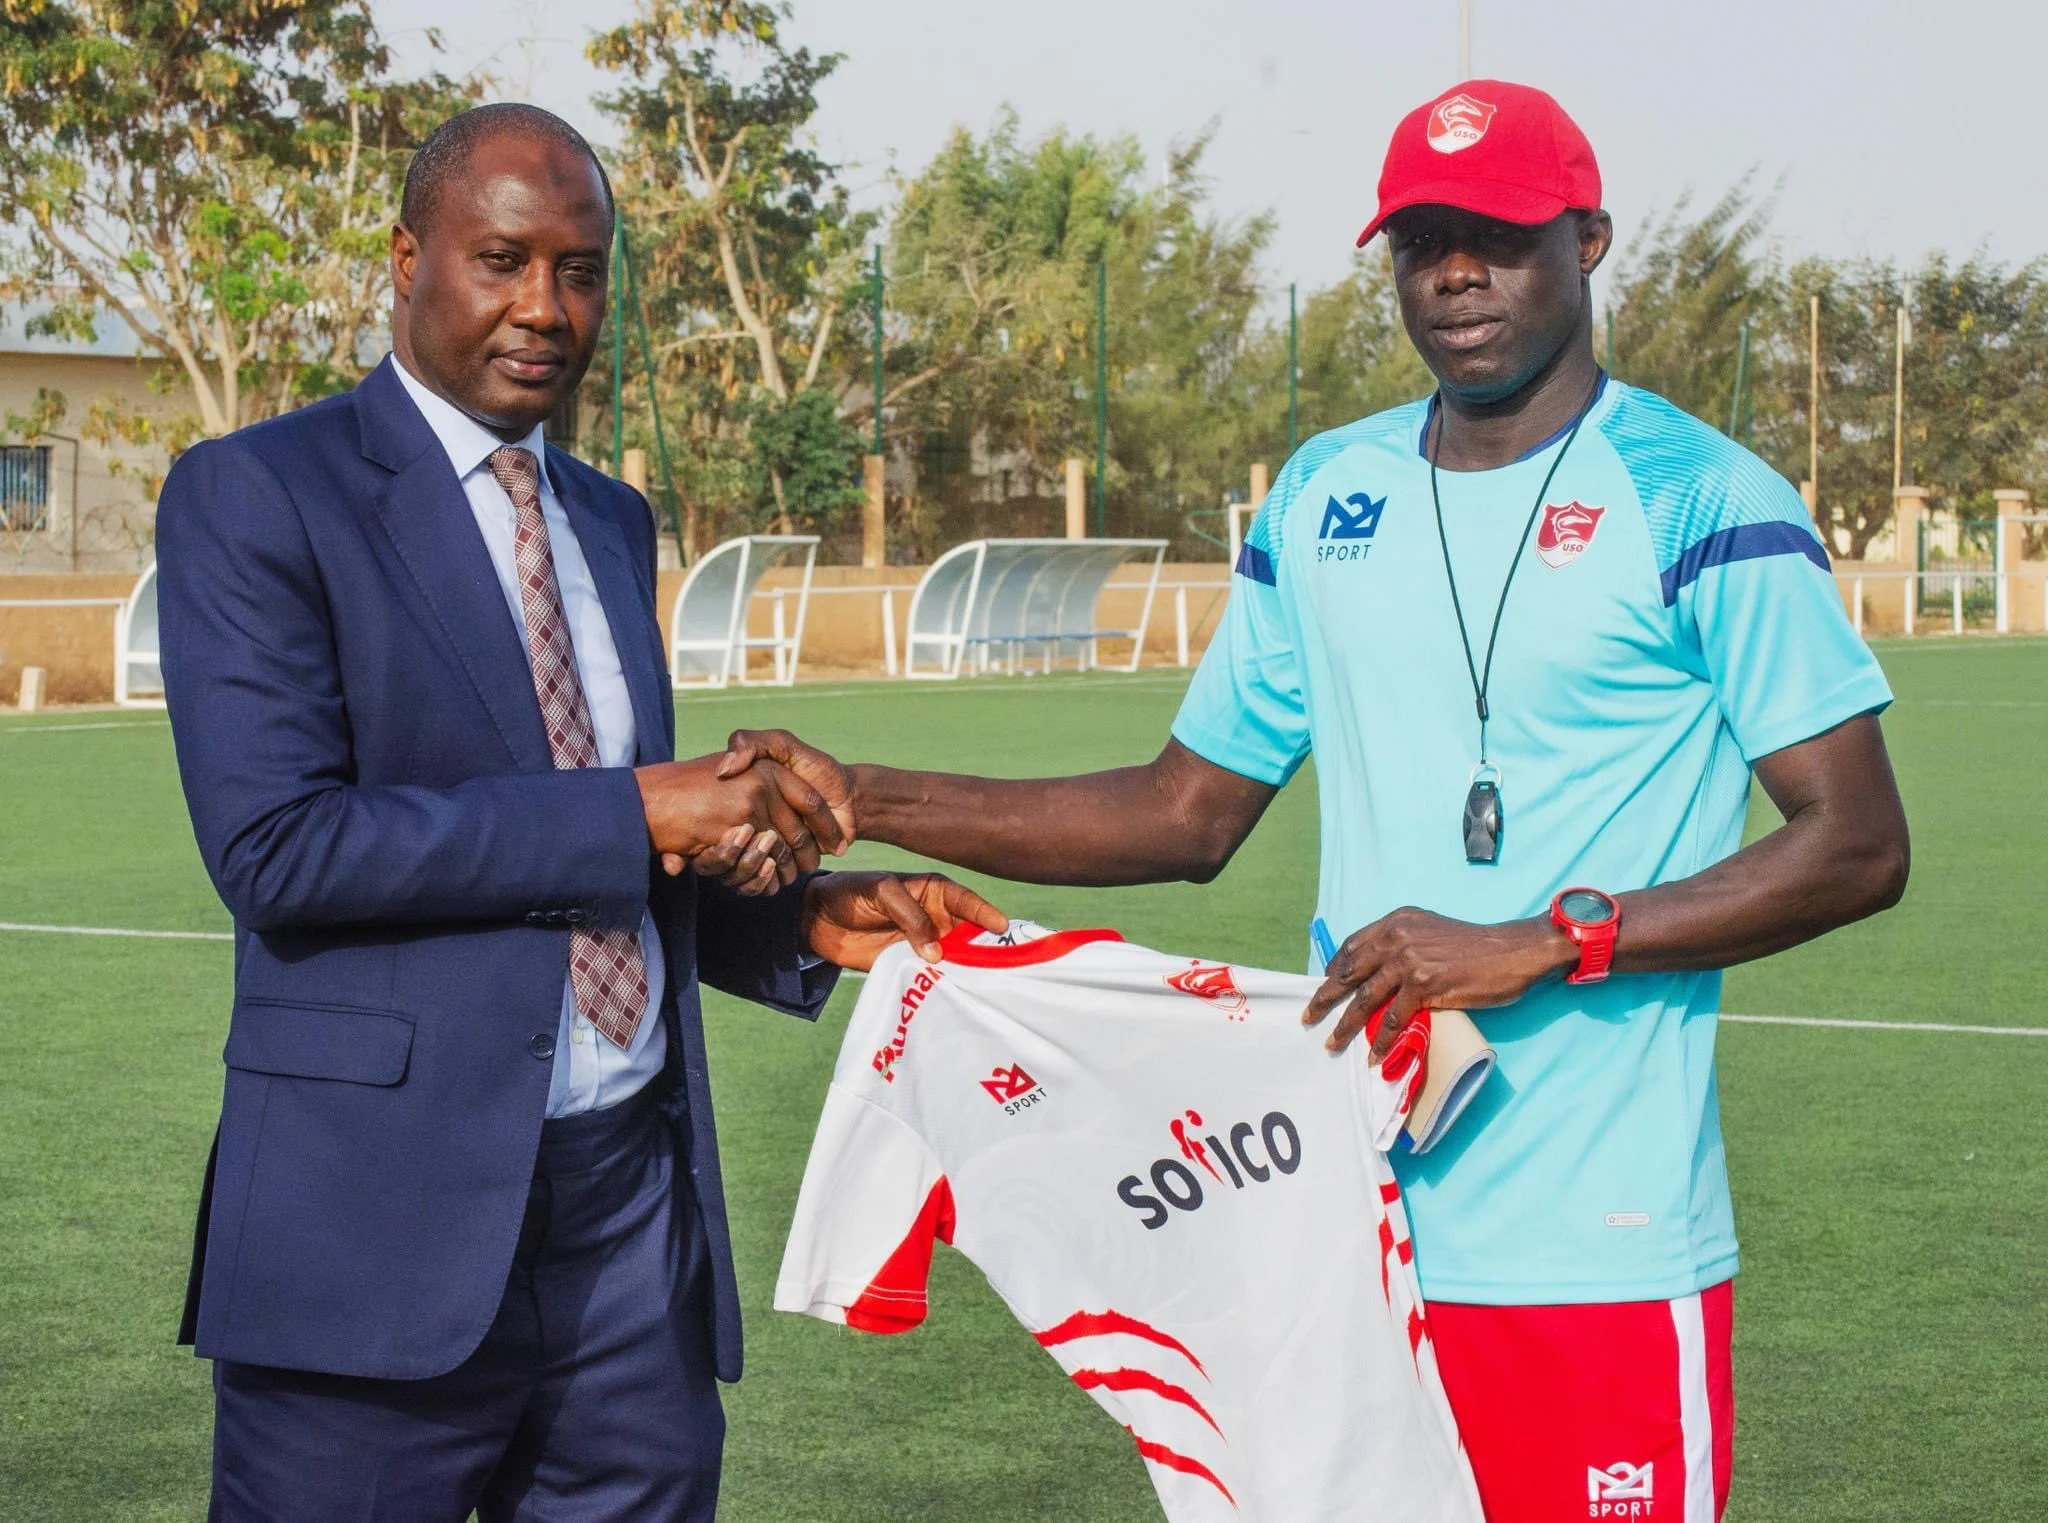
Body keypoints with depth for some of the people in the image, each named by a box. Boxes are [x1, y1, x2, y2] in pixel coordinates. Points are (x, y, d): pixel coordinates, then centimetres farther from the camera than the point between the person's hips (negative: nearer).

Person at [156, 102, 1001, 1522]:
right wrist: (640, 811, -18)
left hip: (637, 1222, 6)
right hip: (388, 1234, -6)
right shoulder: (254, 497, -5)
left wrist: (802, 919, 6)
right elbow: (275, 844, -18)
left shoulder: (613, 523, 17)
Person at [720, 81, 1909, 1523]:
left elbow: (1861, 846, -10)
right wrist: (859, 797, 8)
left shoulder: (1699, 502, -6)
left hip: (1603, 1247, -5)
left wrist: (1544, 942, -19)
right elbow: (1187, 815, 16)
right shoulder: (1324, 497, 12)